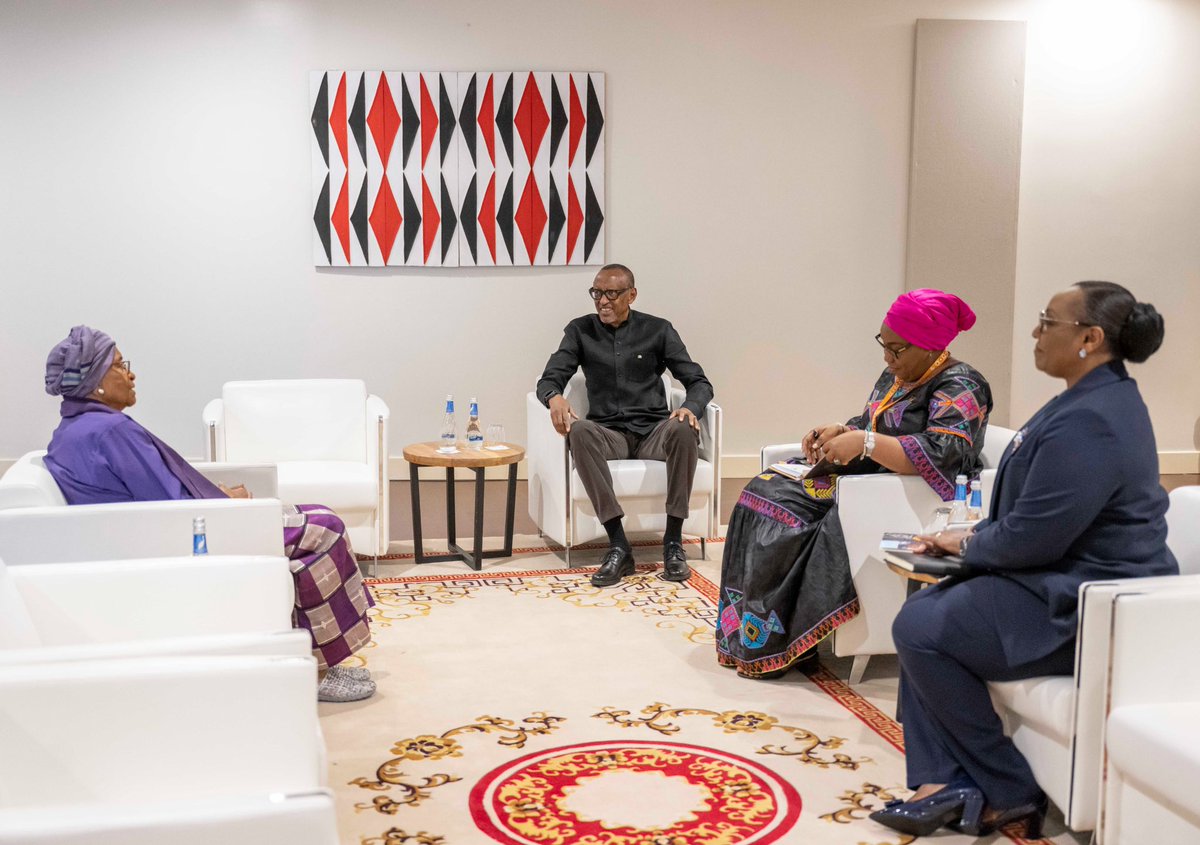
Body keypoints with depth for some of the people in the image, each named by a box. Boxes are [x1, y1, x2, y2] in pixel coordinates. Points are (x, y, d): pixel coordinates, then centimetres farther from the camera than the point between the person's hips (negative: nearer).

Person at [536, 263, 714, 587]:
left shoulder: (658, 330, 7)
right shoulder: (580, 330, 9)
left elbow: (699, 382, 4)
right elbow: (548, 379, 3)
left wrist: (691, 408, -22)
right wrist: (555, 397, -24)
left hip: (653, 431, 0)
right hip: (608, 433, 0)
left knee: (683, 430, -35)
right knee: (579, 432, -35)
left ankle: (673, 542, -26)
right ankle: (618, 546, -37)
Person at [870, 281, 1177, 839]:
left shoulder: (1088, 421, -25)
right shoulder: (1099, 398, 11)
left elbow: (1031, 539, -24)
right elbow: (1038, 515, 18)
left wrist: (969, 544, -5)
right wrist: (974, 538, 8)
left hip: (1084, 611, -11)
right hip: (1071, 580, 11)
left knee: (919, 628, -11)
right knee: (923, 610, 7)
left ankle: (1007, 795, 2)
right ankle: (947, 781, 5)